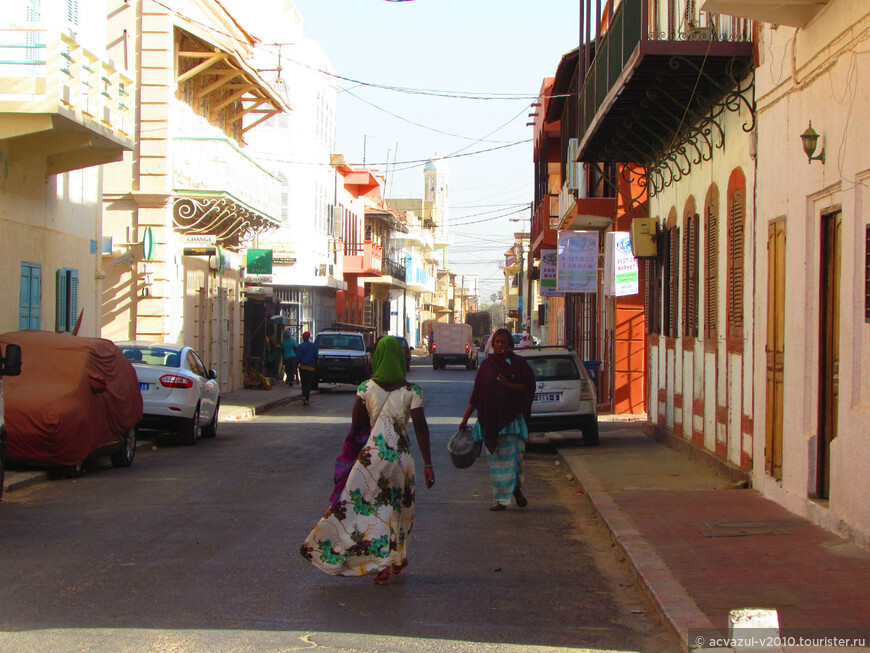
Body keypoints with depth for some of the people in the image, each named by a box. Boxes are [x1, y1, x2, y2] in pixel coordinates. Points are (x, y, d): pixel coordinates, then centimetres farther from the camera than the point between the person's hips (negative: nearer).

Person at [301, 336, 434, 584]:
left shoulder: (366, 388, -4)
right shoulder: (411, 392, -6)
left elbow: (357, 423, 0)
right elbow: (421, 427, -9)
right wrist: (428, 464, -6)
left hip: (371, 455, 0)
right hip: (401, 455, 1)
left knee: (373, 508, 4)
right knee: (398, 507, 16)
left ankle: (381, 563, -7)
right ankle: (396, 560, 26)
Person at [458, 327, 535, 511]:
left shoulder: (518, 363, 6)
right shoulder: (487, 365, 10)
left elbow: (528, 387, 1)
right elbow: (476, 393, 11)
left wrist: (509, 385, -15)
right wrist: (465, 418, 8)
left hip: (513, 417, -1)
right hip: (491, 418, 2)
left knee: (514, 455, -6)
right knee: (496, 458, 2)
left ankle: (517, 488, 20)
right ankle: (501, 499, 7)